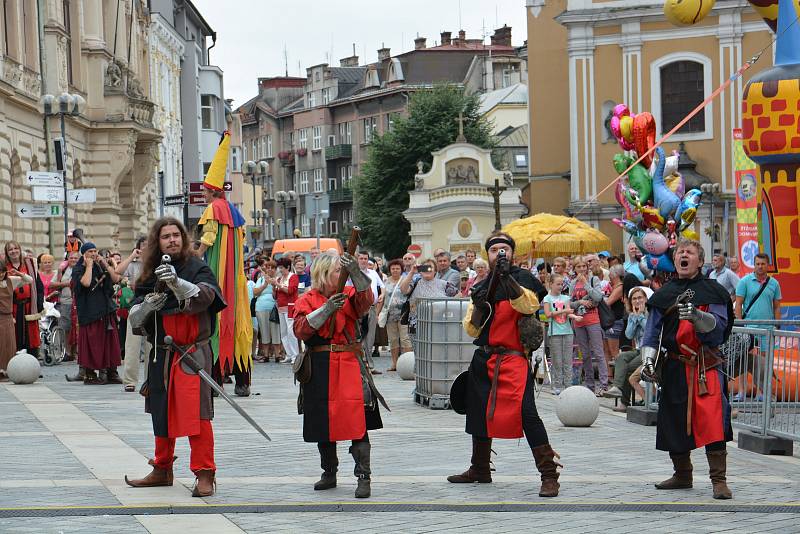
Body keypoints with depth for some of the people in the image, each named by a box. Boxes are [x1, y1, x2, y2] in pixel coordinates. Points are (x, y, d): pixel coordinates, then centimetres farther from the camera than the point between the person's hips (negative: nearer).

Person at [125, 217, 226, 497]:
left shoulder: (197, 268, -3)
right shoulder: (150, 275, 10)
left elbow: (205, 296, -23)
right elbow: (134, 319, 9)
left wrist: (177, 282, -38)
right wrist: (146, 306, -13)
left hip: (192, 353, -6)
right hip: (161, 355, 6)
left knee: (195, 412, -15)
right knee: (161, 412, 15)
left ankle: (205, 474, -13)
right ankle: (162, 470, 27)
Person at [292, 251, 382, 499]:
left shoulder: (349, 294, 8)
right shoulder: (307, 300, 6)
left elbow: (365, 300, -15)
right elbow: (300, 329, -9)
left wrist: (356, 273, -30)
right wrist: (326, 309, -19)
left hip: (349, 366, -1)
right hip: (319, 369, 1)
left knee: (357, 421, -11)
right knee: (323, 423, 10)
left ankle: (363, 478, -11)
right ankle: (329, 474, 26)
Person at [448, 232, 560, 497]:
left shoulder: (523, 278, -2)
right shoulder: (483, 286, 14)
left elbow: (528, 304, -24)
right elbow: (472, 330, 11)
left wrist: (506, 276, -33)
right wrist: (478, 306, -8)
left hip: (513, 358, -7)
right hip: (484, 359, 7)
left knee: (524, 411, -22)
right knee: (480, 412, 18)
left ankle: (549, 475, -20)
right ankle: (480, 470, 38)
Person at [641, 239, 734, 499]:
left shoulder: (713, 292, 3)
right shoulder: (664, 294, 13)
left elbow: (719, 326, -8)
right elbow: (652, 331, 13)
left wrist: (697, 315, -25)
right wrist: (648, 360, 0)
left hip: (707, 367, -4)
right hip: (675, 367, 4)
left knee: (712, 421, -13)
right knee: (675, 422, 9)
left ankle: (719, 480, -10)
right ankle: (682, 476, 24)